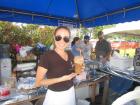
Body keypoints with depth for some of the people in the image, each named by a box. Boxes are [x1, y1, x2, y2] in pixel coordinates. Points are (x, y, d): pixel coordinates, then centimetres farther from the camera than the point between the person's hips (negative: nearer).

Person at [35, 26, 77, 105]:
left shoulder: (70, 54, -2)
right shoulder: (47, 56, -20)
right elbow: (38, 83, -19)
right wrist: (62, 79, -25)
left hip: (71, 93, 6)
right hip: (55, 96, -5)